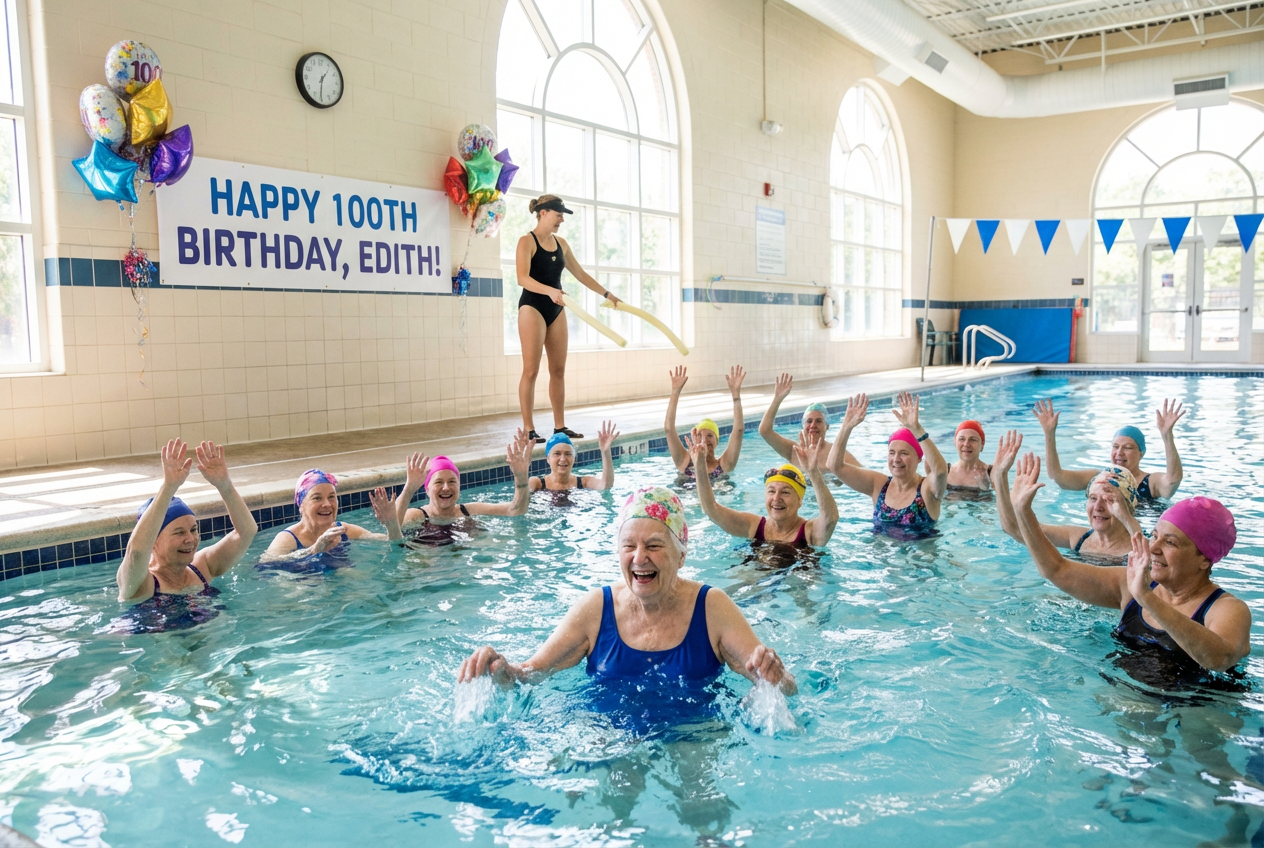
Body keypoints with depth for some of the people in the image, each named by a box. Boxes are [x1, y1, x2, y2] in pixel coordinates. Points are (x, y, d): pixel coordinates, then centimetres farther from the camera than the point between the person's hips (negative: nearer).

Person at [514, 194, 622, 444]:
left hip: (556, 309, 7)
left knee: (558, 369, 6)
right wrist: (550, 291, -35)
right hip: (532, 307, -7)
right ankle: (528, 429, -3)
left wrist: (606, 294, 19)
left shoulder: (560, 243, 13)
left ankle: (560, 426, 12)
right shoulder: (527, 241, -7)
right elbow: (523, 278, -20)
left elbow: (580, 274, 20)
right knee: (531, 370, -7)